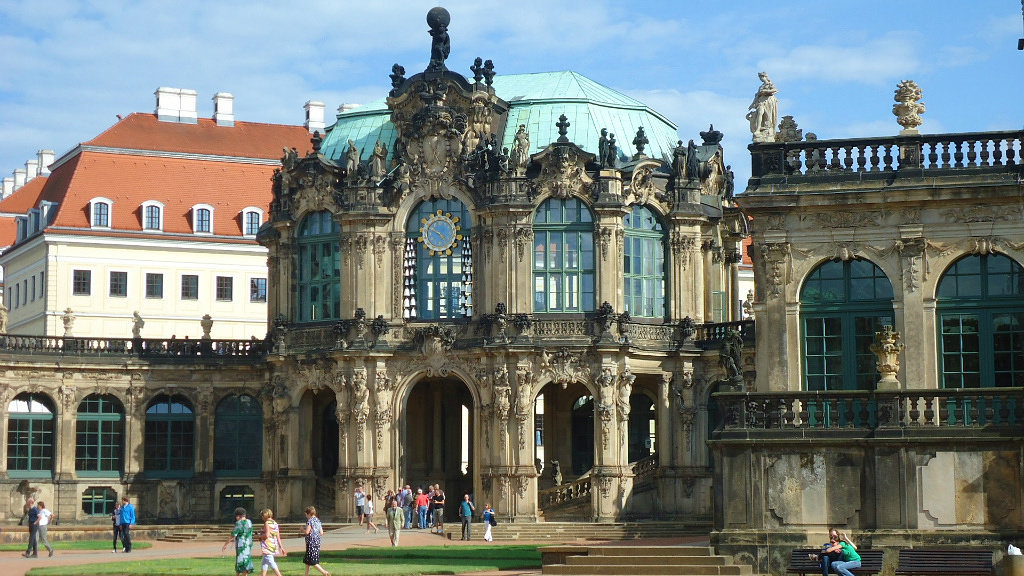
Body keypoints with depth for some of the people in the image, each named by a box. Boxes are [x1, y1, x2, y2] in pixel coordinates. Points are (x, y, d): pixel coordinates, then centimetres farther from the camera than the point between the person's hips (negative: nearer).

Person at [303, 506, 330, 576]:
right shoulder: (318, 521, 12)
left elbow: (307, 532, -18)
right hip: (317, 543, 9)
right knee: (307, 561, 16)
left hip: (311, 543, -9)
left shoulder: (310, 521, -11)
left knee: (313, 562, -6)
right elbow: (321, 533, 11)